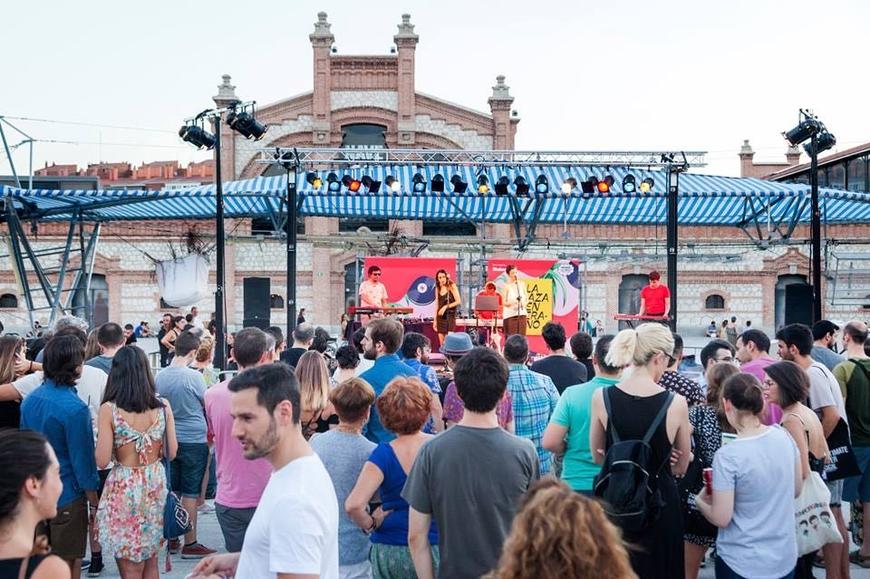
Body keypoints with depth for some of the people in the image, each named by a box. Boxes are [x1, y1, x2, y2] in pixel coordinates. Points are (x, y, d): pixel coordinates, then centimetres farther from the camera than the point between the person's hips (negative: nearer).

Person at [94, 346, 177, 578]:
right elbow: (171, 453, 2)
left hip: (125, 488, -3)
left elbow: (102, 461, -12)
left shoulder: (109, 409, -12)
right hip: (156, 483, 3)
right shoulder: (162, 406, -4)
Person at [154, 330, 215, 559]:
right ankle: (190, 544, 9)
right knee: (190, 493, 2)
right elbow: (207, 403, -4)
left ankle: (170, 538, 24)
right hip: (194, 440, -5)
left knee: (172, 490, 15)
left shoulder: (160, 376, -1)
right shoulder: (193, 376, -17)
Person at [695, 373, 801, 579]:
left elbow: (721, 519, -18)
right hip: (785, 557, 5)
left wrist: (699, 500, 0)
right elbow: (796, 490, 8)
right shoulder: (784, 437, -7)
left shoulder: (727, 456, -23)